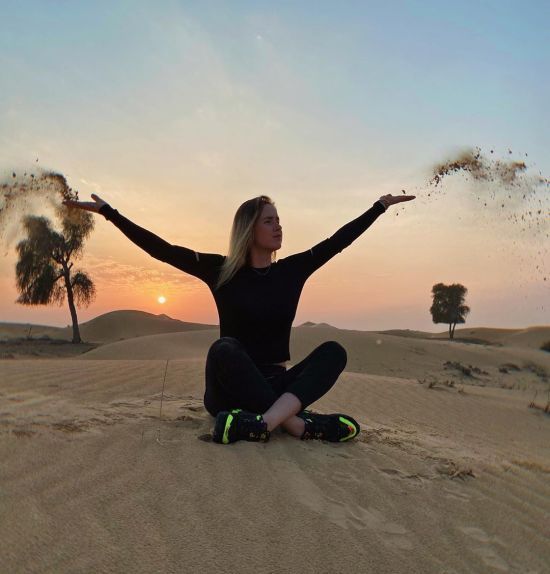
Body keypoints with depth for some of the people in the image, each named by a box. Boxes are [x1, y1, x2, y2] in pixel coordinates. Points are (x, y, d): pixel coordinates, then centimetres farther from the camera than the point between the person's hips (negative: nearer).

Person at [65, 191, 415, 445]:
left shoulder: (292, 270, 4)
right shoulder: (222, 270, -3)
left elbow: (338, 241, 10)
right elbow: (161, 250, -6)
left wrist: (380, 206, 16)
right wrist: (108, 211, -9)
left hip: (277, 385, 3)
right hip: (231, 390, -3)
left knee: (334, 351, -21)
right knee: (224, 350, -35)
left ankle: (263, 423, -41)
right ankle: (302, 425, -34)